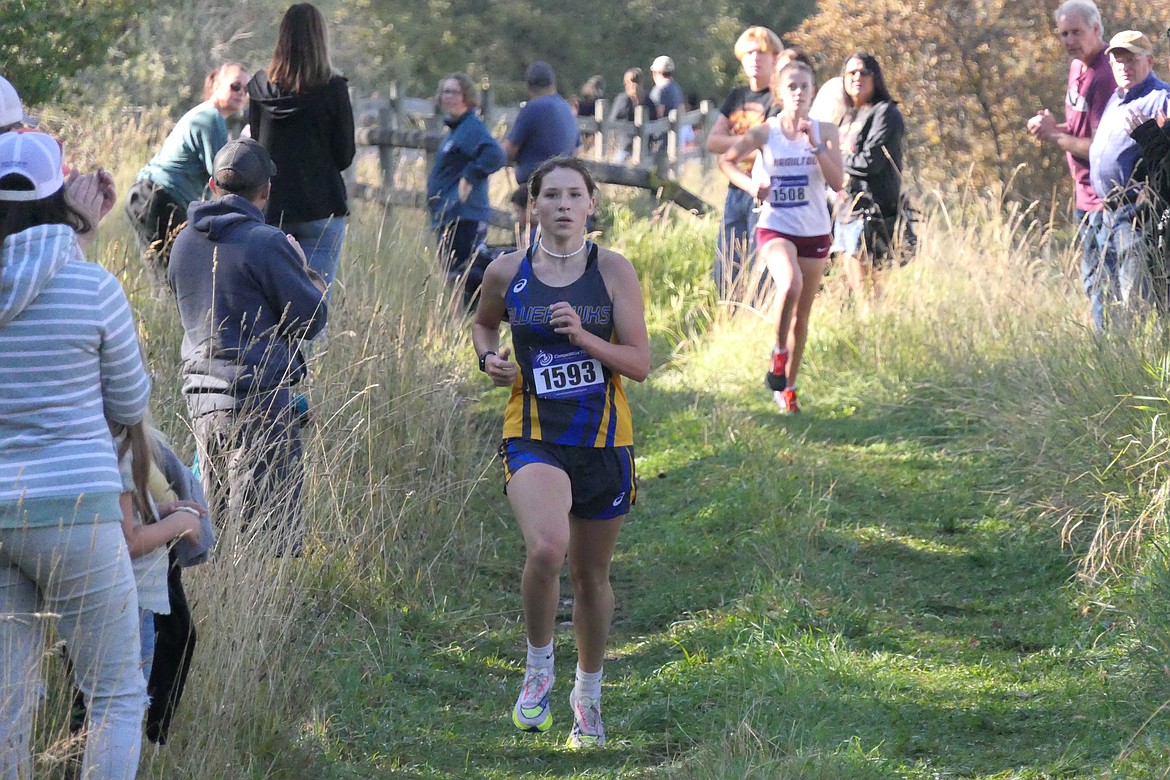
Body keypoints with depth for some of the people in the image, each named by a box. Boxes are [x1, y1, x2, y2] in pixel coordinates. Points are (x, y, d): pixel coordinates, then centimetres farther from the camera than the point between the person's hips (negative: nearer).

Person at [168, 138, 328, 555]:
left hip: (201, 396, 7)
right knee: (273, 535, -5)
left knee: (217, 518, 14)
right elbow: (310, 318, -9)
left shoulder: (184, 241, 10)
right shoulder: (267, 243, -13)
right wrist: (314, 284, 12)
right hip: (260, 398, -7)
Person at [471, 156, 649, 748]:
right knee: (545, 548, -27)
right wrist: (488, 358, 1)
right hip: (534, 437, -1)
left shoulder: (613, 272, -3)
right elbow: (483, 323, 22)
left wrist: (583, 337, -20)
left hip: (603, 439, 1)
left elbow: (640, 364, -5)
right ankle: (537, 669, -3)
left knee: (591, 575, 12)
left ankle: (588, 693, 35)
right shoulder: (507, 273, 0)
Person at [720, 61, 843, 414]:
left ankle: (787, 386, 23)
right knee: (791, 285, -32)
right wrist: (751, 185, -10)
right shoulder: (765, 133, -5)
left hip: (815, 232, 3)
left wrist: (814, 144, -19)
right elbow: (727, 160, 8)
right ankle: (778, 355, -10)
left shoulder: (824, 132, -1)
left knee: (801, 315, 9)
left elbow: (837, 182, -9)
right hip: (776, 228, -3)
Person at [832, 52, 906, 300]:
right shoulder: (851, 117, 21)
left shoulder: (886, 113, -5)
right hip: (845, 211, 9)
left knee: (864, 289, -12)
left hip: (869, 211, -9)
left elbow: (871, 161, -15)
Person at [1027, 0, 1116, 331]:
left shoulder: (1104, 77, -20)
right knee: (1092, 282, 17)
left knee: (1106, 286, -7)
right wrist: (1055, 127, 1)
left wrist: (1055, 136, -10)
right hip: (1086, 198, 10)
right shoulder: (1078, 66, 9)